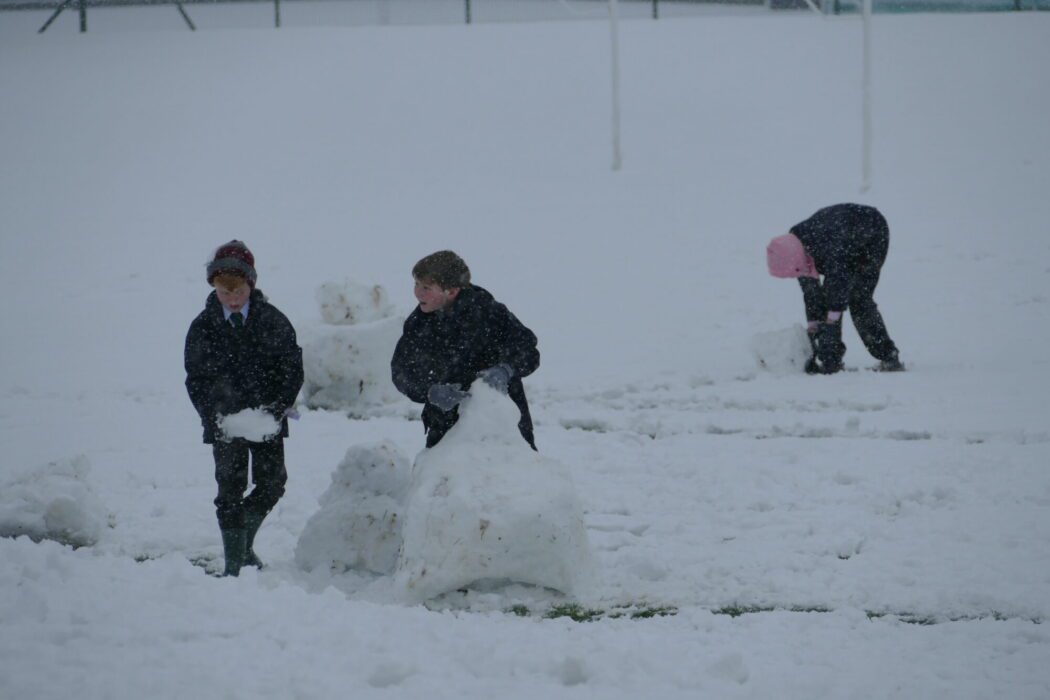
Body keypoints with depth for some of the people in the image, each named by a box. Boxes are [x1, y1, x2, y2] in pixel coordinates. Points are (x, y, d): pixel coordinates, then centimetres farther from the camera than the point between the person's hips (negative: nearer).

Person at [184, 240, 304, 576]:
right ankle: (234, 562, 2)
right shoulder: (203, 328, -1)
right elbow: (196, 379, 2)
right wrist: (214, 416, -13)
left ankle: (245, 545, 26)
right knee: (230, 490, -4)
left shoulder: (272, 321, -2)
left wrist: (278, 407, -13)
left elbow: (293, 368, 1)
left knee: (272, 483, 2)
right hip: (224, 422, -1)